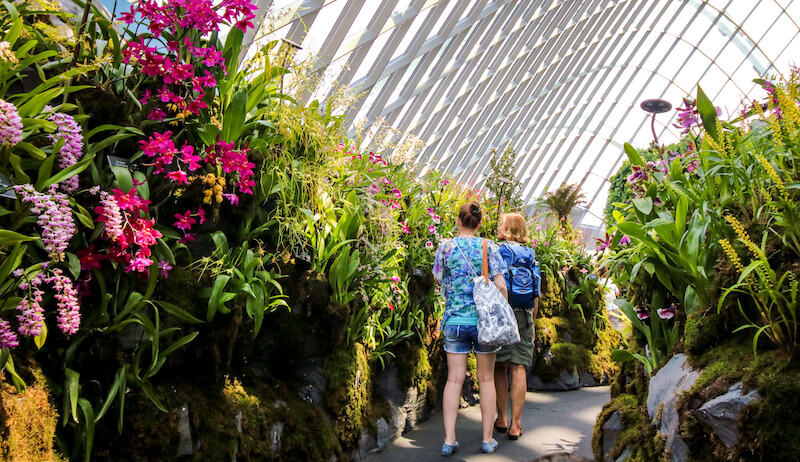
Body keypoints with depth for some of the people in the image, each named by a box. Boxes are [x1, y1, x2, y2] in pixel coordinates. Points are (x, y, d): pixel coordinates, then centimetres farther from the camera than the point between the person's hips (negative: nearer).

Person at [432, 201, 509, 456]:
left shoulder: (445, 248, -1)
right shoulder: (489, 247, -3)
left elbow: (439, 280, 8)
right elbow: (501, 286, -7)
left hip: (455, 320, 1)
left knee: (454, 379, 5)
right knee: (486, 379, 10)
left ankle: (449, 440, 6)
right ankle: (488, 439, 17)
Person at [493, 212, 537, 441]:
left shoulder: (499, 251, -6)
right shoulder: (530, 255, 8)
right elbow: (536, 292, 9)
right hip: (524, 315, 4)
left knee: (499, 368, 8)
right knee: (518, 368, 3)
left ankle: (501, 419, 17)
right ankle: (515, 424, 5)